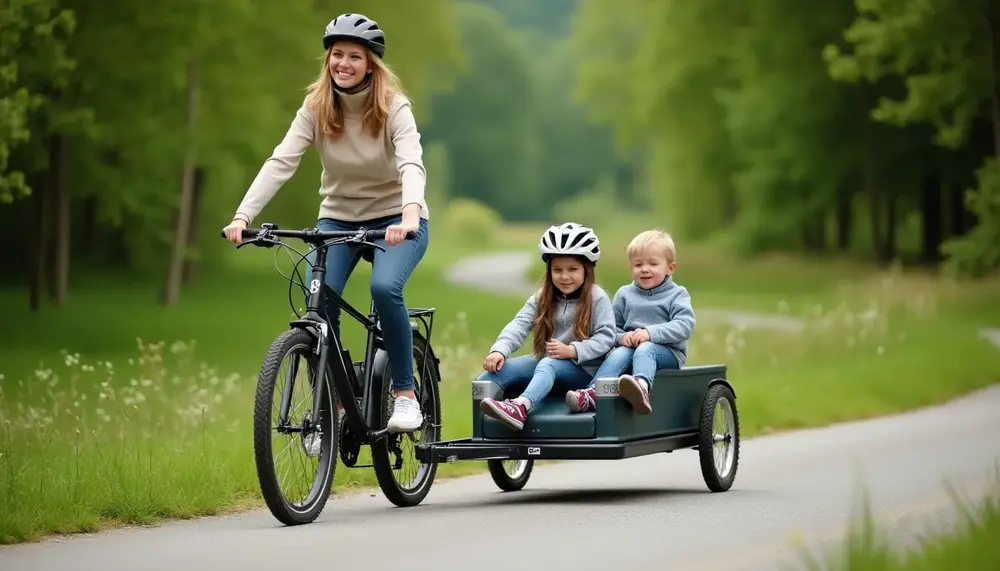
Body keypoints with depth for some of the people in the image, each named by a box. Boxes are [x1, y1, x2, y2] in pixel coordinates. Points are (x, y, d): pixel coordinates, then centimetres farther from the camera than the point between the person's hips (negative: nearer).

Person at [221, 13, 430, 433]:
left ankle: (405, 394, -14)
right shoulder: (316, 108, -10)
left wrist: (409, 215, -54)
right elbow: (280, 162, -21)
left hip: (395, 218, -3)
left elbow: (411, 164, -33)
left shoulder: (393, 107, -17)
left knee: (384, 288, -31)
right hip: (339, 217, 3)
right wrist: (243, 216, -36)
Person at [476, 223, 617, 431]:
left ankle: (521, 407, -62)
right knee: (500, 368, -16)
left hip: (583, 368, -7)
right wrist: (499, 350, -21)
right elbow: (519, 325, -3)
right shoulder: (542, 298, 10)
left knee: (549, 365, -38)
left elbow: (606, 337, -10)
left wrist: (572, 350, -23)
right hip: (545, 360, 7)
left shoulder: (596, 298, -2)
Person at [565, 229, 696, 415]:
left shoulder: (677, 294, 6)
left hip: (668, 350, -4)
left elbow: (684, 325, -11)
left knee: (644, 349, -37)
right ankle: (592, 394, -53)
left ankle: (642, 386, -71)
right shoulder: (624, 294, 17)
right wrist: (622, 337, -10)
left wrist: (650, 333, -24)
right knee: (619, 353, -31)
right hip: (630, 345, 4)